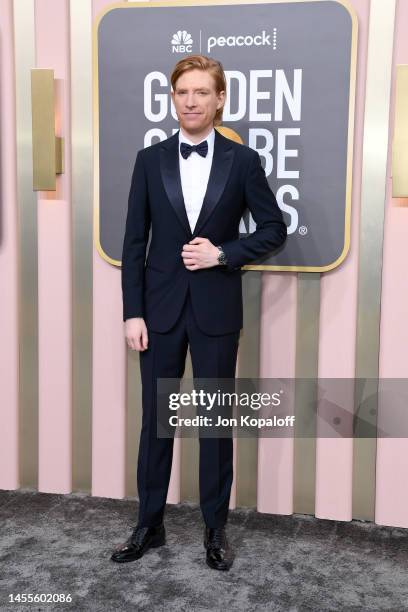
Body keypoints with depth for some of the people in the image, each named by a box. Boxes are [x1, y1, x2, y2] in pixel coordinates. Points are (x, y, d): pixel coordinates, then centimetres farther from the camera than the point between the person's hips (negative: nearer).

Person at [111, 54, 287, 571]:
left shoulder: (242, 161, 0)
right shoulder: (150, 160, 4)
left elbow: (274, 229, 4)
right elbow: (134, 243, 2)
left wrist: (224, 253, -12)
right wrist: (132, 312, -4)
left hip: (216, 309, -1)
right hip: (161, 307, 2)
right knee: (156, 418, 9)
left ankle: (215, 529, 25)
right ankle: (149, 525, 26)